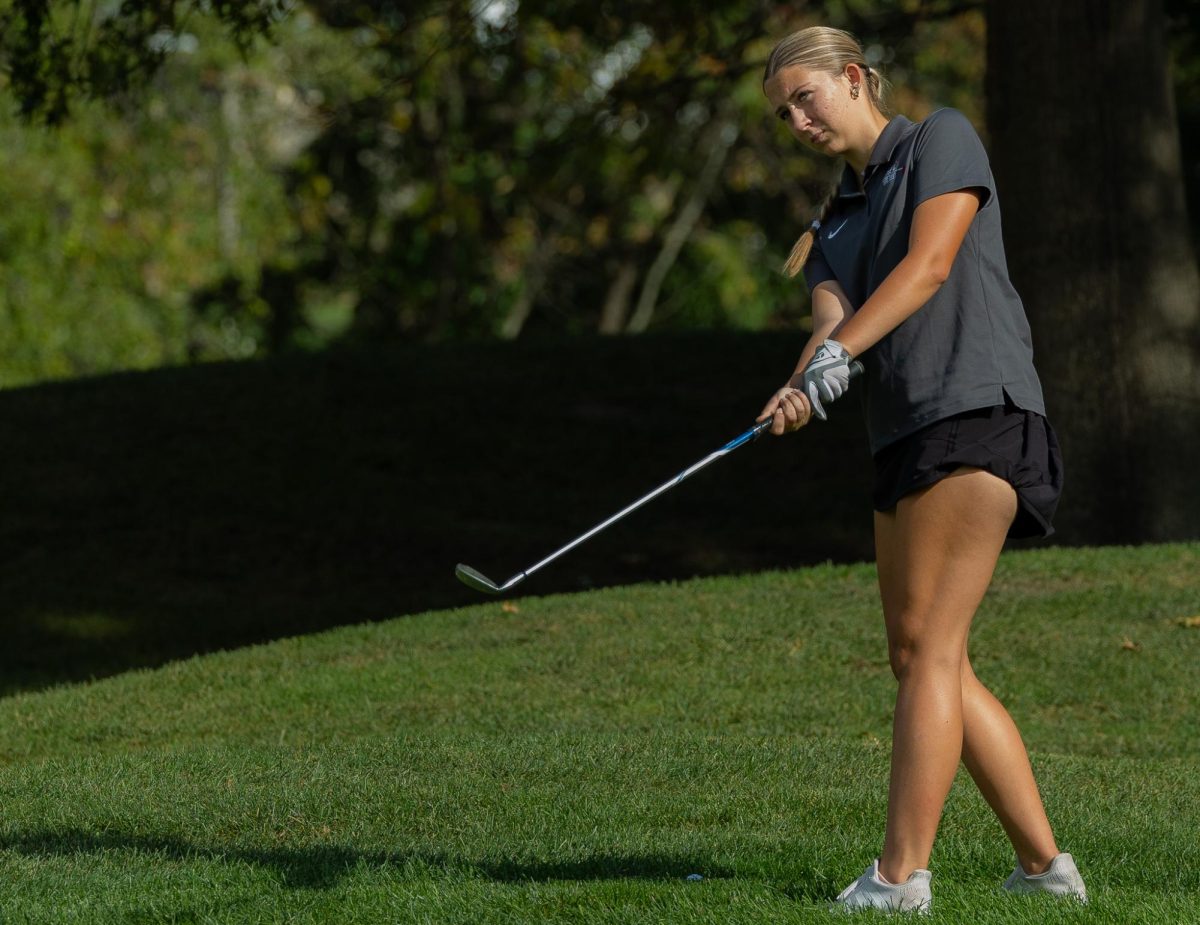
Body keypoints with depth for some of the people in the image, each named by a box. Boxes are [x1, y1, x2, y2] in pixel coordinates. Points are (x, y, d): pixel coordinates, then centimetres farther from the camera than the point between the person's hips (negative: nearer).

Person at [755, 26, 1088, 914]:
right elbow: (834, 318, 3)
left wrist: (838, 353, -23)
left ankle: (900, 876, -21)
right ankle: (1044, 864, 13)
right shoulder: (836, 222, 22)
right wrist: (809, 380, -20)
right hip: (903, 434, 9)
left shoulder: (942, 139, 3)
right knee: (921, 658, 7)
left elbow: (929, 266, -12)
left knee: (930, 648, -15)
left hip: (977, 409, -9)